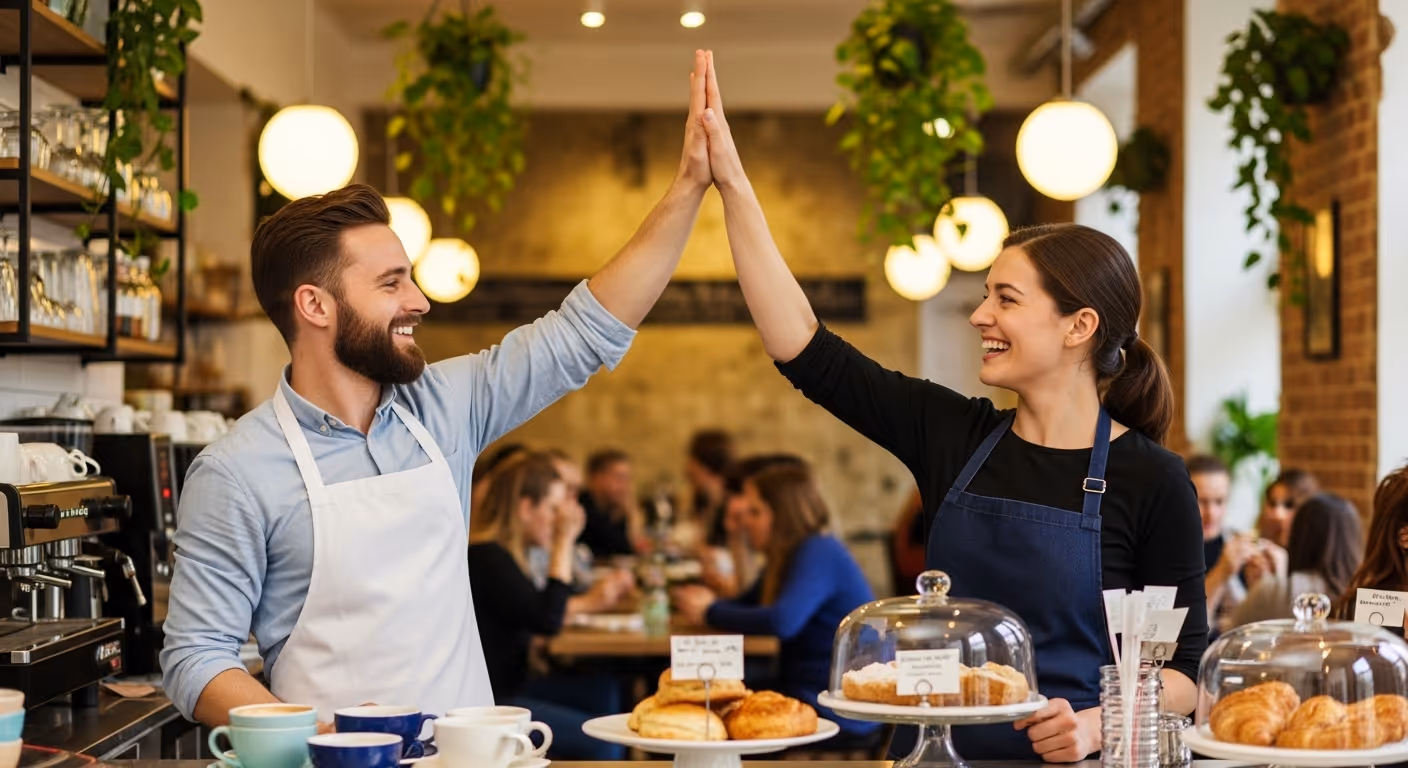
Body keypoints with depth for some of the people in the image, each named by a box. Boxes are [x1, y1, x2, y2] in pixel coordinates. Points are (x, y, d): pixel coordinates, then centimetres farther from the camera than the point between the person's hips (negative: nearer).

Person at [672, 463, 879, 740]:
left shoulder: (818, 553, -15)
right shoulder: (786, 556, 16)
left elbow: (782, 621, -30)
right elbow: (745, 605, 17)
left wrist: (711, 613, -16)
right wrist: (710, 601, -6)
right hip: (804, 691, 9)